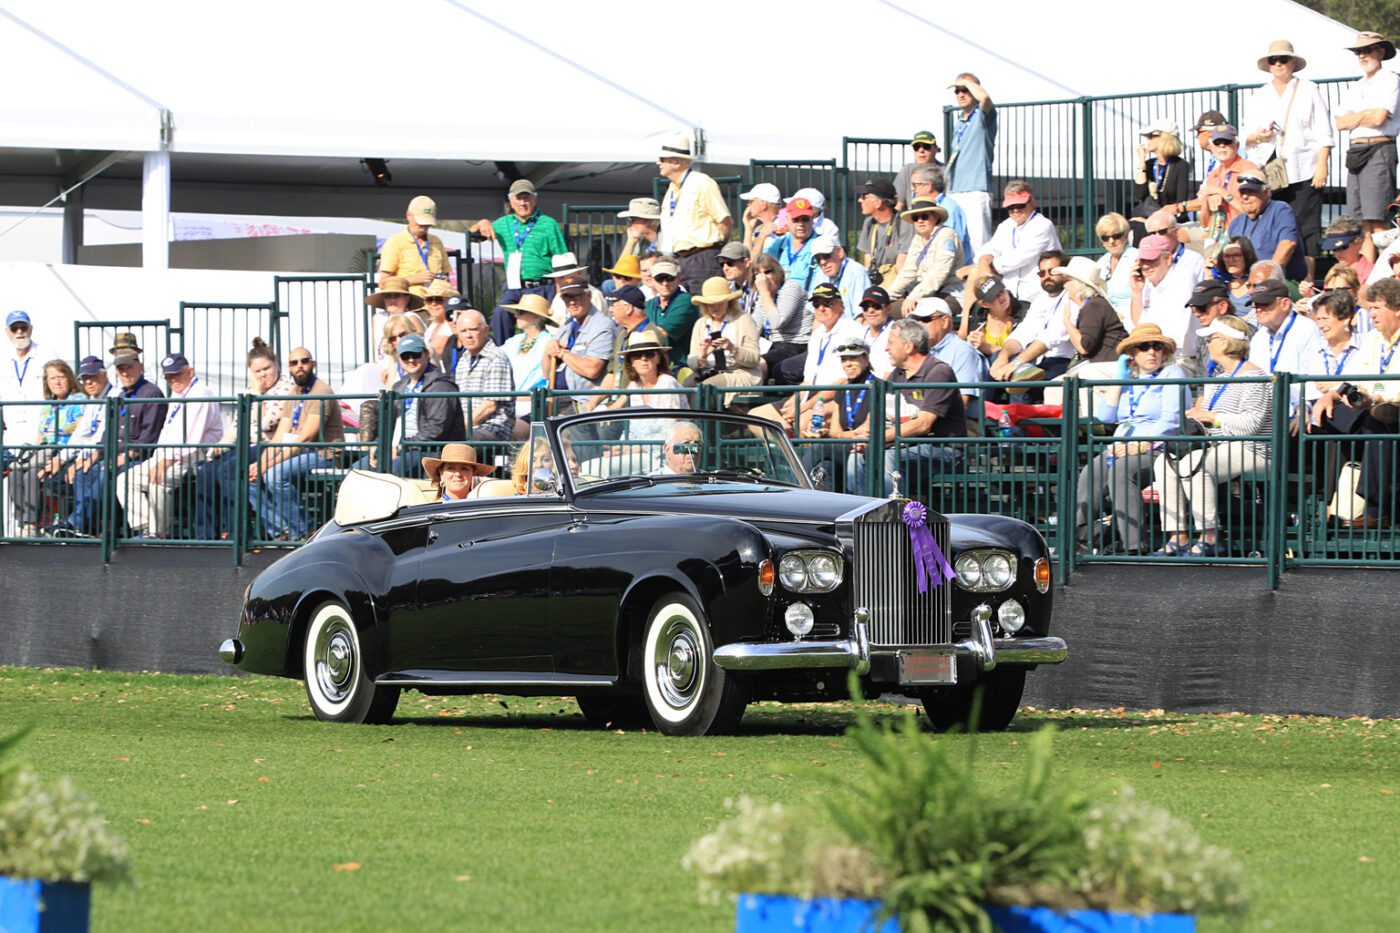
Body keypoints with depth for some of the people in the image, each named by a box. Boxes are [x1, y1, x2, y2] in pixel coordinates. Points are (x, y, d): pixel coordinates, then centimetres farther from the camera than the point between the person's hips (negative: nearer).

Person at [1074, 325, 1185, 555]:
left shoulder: (1172, 374, 6)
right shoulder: (1129, 378, 24)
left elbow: (1171, 418, -8)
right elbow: (1104, 415, 15)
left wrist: (1143, 444, -19)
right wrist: (1119, 380, 10)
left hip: (1157, 448, -6)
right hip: (1121, 447, 6)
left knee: (1121, 470, -34)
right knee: (1091, 473, -23)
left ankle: (1132, 546, -37)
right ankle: (1078, 535, -29)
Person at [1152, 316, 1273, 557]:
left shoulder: (1252, 377, -10)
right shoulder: (1218, 377, 21)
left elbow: (1250, 424, -22)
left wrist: (1210, 417, -16)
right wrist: (1196, 414, -1)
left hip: (1250, 452, -9)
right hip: (1217, 447, 9)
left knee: (1192, 464, -32)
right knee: (1164, 462, -10)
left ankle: (1209, 537, -27)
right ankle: (1178, 537, -15)